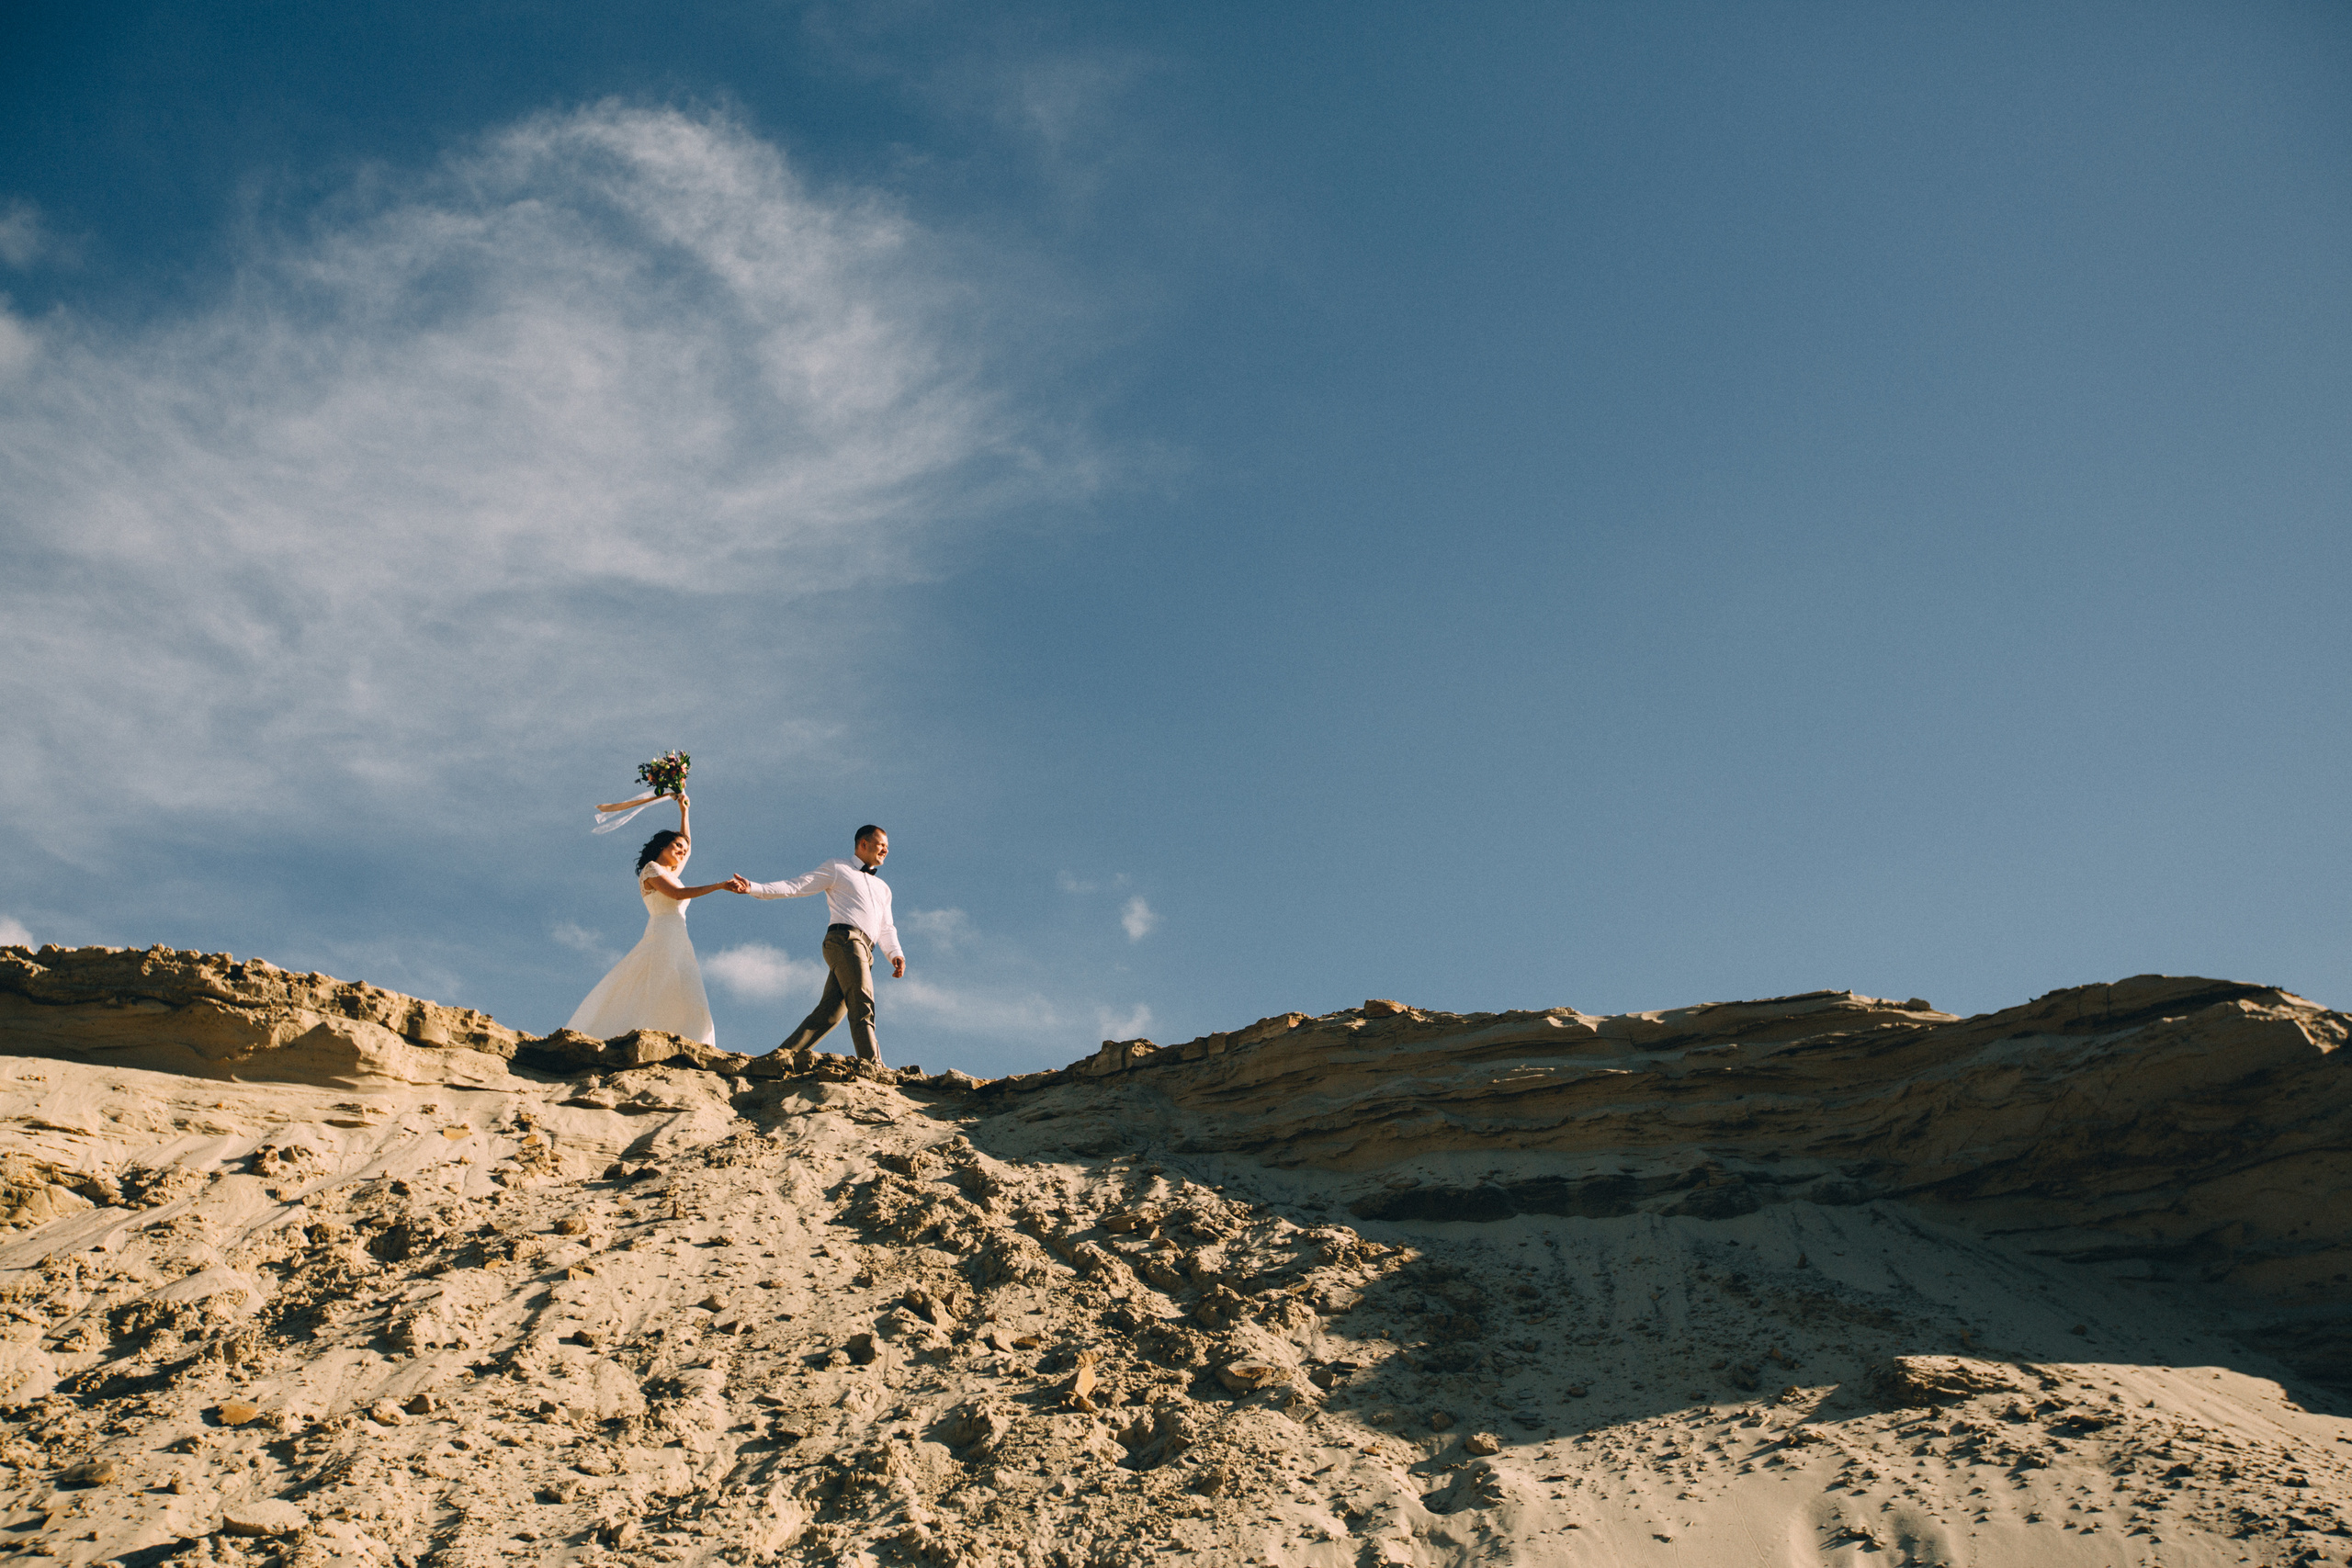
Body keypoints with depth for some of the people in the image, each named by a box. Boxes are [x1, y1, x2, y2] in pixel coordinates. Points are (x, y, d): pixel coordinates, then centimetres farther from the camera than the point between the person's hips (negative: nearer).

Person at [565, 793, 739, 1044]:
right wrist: (717, 886, -12)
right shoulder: (652, 868, 4)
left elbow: (688, 845, 43)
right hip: (663, 937, -8)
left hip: (678, 945, 8)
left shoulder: (670, 874, 27)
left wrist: (684, 812, 42)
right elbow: (677, 894, -10)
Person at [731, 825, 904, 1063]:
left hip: (864, 951, 6)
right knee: (862, 1007, -19)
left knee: (829, 1012, -2)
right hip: (844, 938, -6)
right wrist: (752, 888, -4)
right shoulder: (836, 869, 14)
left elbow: (886, 928, 23)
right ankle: (873, 1066, -27)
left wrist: (896, 954, 2)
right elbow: (795, 887, 8)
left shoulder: (883, 888, 32)